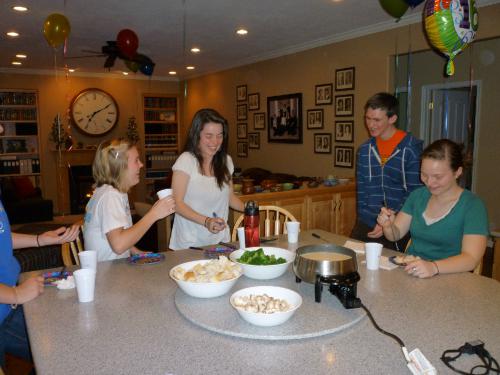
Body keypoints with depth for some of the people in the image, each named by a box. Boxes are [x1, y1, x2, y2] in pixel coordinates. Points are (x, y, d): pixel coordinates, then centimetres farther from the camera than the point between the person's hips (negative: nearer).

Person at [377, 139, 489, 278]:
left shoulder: (472, 206, -8)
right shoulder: (417, 195, 7)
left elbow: (471, 258, -18)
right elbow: (396, 234, 10)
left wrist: (434, 267, -36)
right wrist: (388, 226, -13)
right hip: (409, 274, 3)